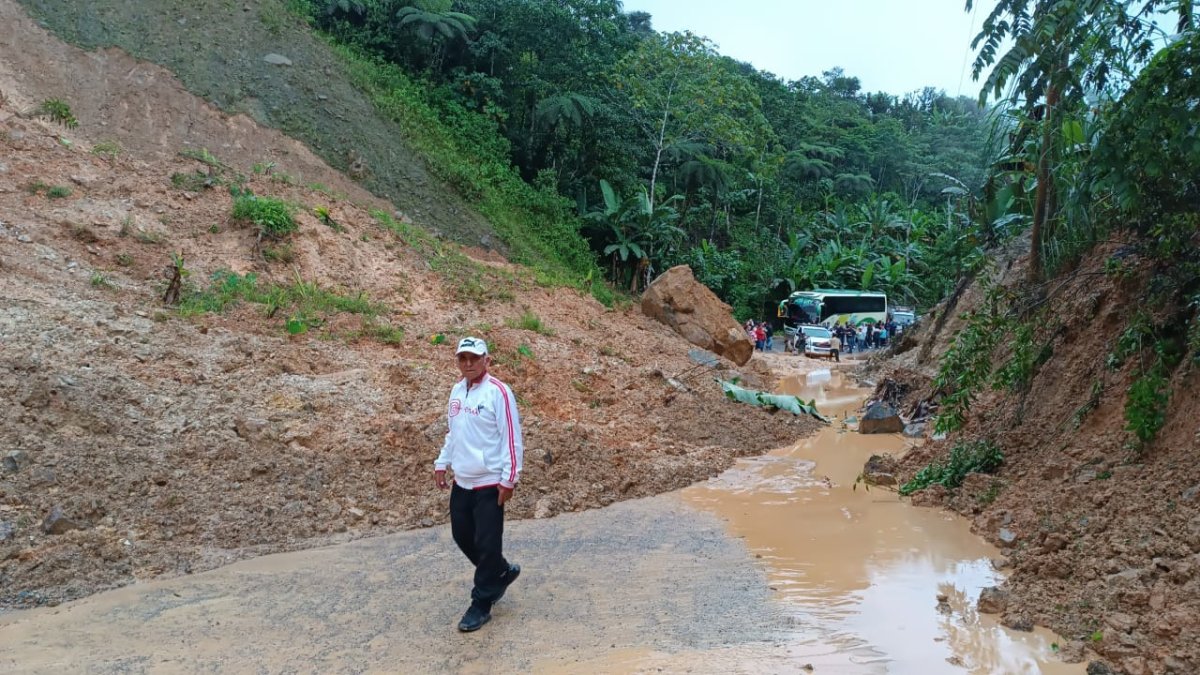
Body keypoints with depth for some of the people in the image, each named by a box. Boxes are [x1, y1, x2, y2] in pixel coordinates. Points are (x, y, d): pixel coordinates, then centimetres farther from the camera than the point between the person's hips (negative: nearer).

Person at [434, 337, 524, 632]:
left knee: (487, 544, -1)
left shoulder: (498, 392, -15)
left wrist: (510, 479, -17)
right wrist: (442, 463, 16)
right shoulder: (457, 390, 8)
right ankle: (502, 572, 38)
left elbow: (512, 438, -16)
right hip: (462, 481, 8)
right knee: (462, 536, 16)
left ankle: (481, 604, 15)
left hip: (489, 484, -8)